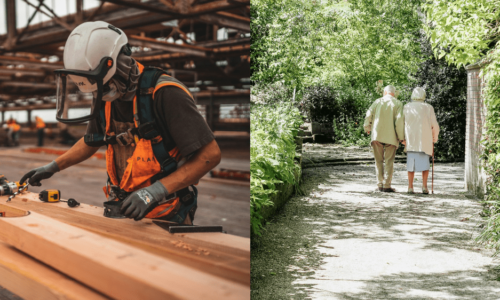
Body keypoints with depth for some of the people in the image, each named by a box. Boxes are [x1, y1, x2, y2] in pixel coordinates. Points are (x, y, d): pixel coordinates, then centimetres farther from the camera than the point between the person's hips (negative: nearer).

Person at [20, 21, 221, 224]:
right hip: (124, 209, 7)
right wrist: (53, 167, 22)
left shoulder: (164, 94, -21)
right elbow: (91, 141, 24)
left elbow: (210, 154, -24)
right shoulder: (106, 97, 3)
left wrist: (154, 192, -27)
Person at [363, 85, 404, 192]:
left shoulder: (378, 101, 7)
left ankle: (380, 184, 9)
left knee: (379, 161, 10)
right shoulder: (397, 103, 2)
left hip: (377, 135, 2)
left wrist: (367, 128, 17)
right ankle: (386, 185, 1)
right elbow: (399, 120, -8)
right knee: (389, 161, 4)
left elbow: (369, 114, 1)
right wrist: (401, 137, -3)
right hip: (391, 136, -2)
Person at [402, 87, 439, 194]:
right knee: (424, 163, 8)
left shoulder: (407, 107, 4)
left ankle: (410, 187, 0)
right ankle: (424, 186, -2)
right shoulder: (428, 108, 2)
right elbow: (434, 126, 2)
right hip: (425, 140, -1)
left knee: (411, 163, 6)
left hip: (410, 140, 1)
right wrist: (434, 138, 18)